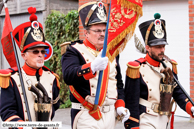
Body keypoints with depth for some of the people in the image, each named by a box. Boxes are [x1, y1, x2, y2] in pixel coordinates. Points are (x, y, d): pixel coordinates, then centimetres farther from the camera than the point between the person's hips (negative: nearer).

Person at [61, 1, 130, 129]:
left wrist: (120, 105, 9)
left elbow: (118, 82, 23)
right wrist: (92, 67, -40)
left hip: (110, 114, 6)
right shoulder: (74, 51, -4)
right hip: (86, 116, -6)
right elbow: (68, 76, -24)